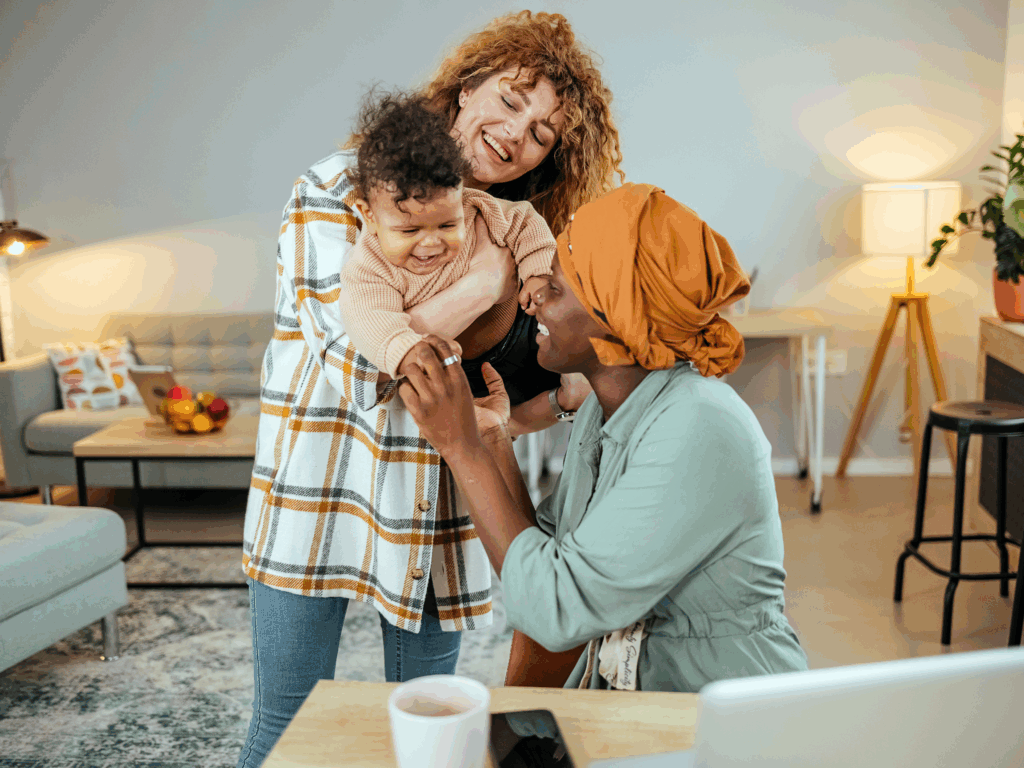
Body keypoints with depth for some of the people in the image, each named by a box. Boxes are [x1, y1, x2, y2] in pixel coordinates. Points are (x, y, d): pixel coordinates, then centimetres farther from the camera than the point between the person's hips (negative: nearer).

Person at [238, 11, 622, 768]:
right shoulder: (337, 191, -11)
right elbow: (358, 369, -24)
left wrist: (572, 391, -14)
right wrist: (481, 285, -24)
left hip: (435, 513, 4)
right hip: (318, 496, -4)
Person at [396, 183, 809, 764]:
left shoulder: (699, 432, -24)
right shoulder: (603, 411, 3)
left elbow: (555, 612, -24)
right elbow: (545, 561, 3)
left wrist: (463, 447, -21)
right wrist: (495, 440, 0)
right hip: (616, 713, 7)